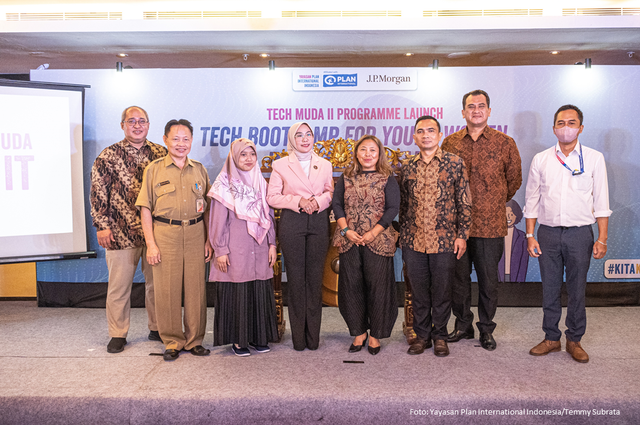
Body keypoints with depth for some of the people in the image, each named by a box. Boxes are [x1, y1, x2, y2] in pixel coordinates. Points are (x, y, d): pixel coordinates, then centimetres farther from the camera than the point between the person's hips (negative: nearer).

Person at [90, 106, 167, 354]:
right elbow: (98, 193, -1)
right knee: (119, 285, 6)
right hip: (121, 232, -2)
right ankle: (118, 334, 20)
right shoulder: (108, 156, 1)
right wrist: (101, 225, -7)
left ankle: (157, 328, 27)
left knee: (157, 282, 11)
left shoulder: (161, 154, 7)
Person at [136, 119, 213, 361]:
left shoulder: (199, 170, 12)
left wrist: (208, 240, 7)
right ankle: (172, 341, 16)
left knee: (196, 288, 4)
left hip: (195, 234, 2)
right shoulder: (154, 169, 4)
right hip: (165, 234, -2)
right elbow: (146, 209, 0)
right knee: (167, 289, 1)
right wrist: (150, 244, -6)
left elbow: (207, 208, 13)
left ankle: (194, 340, 18)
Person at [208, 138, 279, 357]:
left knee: (259, 291, 6)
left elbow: (269, 216, 13)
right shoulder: (224, 185, -2)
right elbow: (218, 222, -4)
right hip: (235, 250, -4)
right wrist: (221, 250, -8)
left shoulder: (260, 183, 12)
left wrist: (272, 244, 8)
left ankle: (258, 336, 19)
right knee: (236, 292, 0)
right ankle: (237, 339, 13)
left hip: (259, 249, 4)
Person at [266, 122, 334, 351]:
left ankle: (313, 336, 13)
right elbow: (272, 197, 1)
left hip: (318, 222, 2)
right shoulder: (281, 165, 6)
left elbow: (331, 192, 13)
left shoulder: (325, 165, 13)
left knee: (315, 277, 2)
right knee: (295, 278, 1)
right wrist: (298, 201, -11)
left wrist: (319, 201, -8)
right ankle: (298, 337, 11)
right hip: (292, 222, -1)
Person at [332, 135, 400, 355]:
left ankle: (375, 335, 17)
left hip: (378, 241, -2)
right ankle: (359, 333, 22)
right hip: (349, 242, 3)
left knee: (377, 286, 1)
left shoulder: (387, 178, 2)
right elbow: (336, 204, 6)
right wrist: (346, 230, -8)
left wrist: (374, 233, -14)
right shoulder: (346, 178, 10)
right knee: (351, 286, 7)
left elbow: (393, 208, -5)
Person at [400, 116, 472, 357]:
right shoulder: (407, 168, 8)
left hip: (445, 241, -2)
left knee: (441, 292, 7)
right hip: (413, 241, 2)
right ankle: (422, 335, 25)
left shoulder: (455, 163, 0)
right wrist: (402, 236, 13)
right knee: (419, 292, 10)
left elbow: (464, 202, 1)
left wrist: (462, 235, -4)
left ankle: (440, 336, 24)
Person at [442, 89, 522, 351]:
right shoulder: (450, 143, 6)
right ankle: (463, 325, 27)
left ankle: (486, 329, 23)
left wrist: (497, 203, 14)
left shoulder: (504, 143, 3)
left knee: (488, 280, 6)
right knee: (458, 277, 10)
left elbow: (514, 179, 13)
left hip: (490, 225, -1)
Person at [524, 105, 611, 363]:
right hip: (548, 233, 1)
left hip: (579, 233, -1)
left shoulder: (594, 158, 2)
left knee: (577, 289, 7)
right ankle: (551, 338, 23)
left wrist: (602, 239, -3)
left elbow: (601, 201, 2)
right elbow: (532, 201, 7)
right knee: (549, 289, 8)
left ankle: (574, 340, 23)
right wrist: (530, 236, 2)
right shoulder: (541, 160, 5)